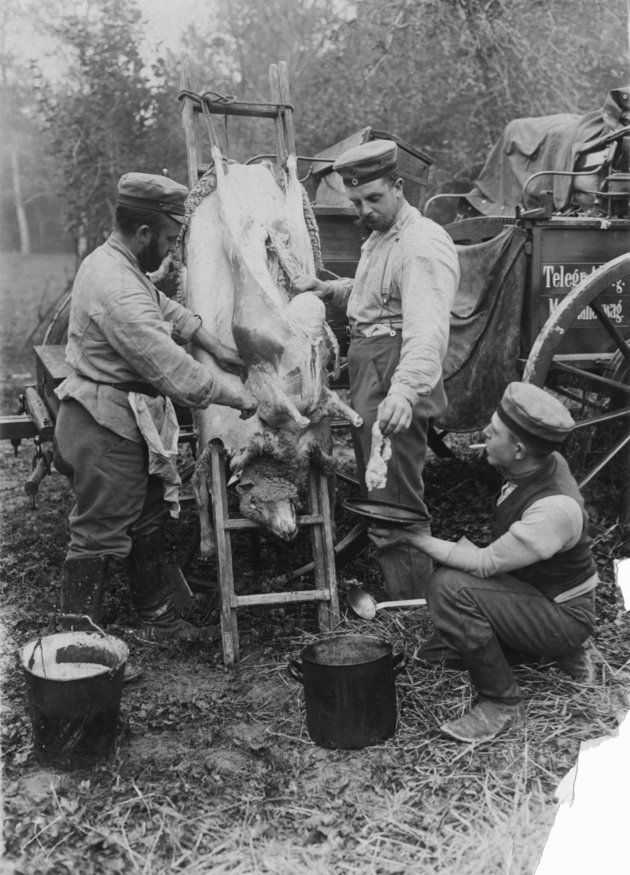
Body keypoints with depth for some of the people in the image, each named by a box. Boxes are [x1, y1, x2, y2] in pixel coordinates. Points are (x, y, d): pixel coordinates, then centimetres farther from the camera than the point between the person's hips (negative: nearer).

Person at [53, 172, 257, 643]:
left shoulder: (113, 261, 7)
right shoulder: (119, 291, -27)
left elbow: (168, 309, 21)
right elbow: (175, 372, -28)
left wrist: (215, 345, 12)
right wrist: (237, 398, -15)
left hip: (126, 424, 11)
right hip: (107, 430, -11)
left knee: (147, 524, 20)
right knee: (100, 536, -1)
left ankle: (159, 617, 34)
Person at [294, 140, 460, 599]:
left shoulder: (423, 244, -18)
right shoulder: (379, 239, 17)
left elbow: (427, 329, -33)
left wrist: (404, 390, -49)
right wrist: (328, 289, 13)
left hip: (395, 380, -11)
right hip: (368, 373, 11)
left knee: (394, 503, -6)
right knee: (377, 487, 22)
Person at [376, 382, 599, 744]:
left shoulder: (555, 508, -32)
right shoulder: (545, 463, -7)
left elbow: (486, 564, -24)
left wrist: (421, 539, -18)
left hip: (566, 615, -9)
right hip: (535, 591, 9)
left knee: (450, 588, -27)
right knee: (432, 655, 13)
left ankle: (503, 704, -12)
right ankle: (562, 651, 16)